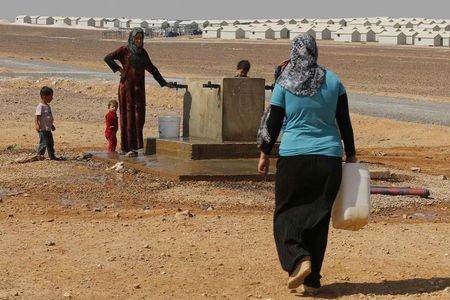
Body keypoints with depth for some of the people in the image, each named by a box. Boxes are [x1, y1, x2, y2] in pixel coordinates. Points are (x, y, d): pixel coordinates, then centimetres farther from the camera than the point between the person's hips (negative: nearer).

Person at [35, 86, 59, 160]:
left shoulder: (47, 106, 14)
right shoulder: (40, 106, -16)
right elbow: (37, 116, -22)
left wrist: (52, 125, 33)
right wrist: (36, 125, -35)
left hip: (48, 129, 10)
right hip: (43, 129, -10)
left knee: (51, 143, 16)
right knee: (44, 143, -7)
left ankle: (52, 156, 26)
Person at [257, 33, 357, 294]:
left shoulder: (284, 84, -4)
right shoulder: (333, 81, 2)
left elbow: (272, 122, 0)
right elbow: (345, 122, 6)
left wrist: (265, 153, 11)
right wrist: (351, 154, 16)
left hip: (293, 157, -2)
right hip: (329, 157, 2)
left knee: (287, 213, 10)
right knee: (319, 217, 9)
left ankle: (299, 259, -15)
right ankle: (312, 280, 10)